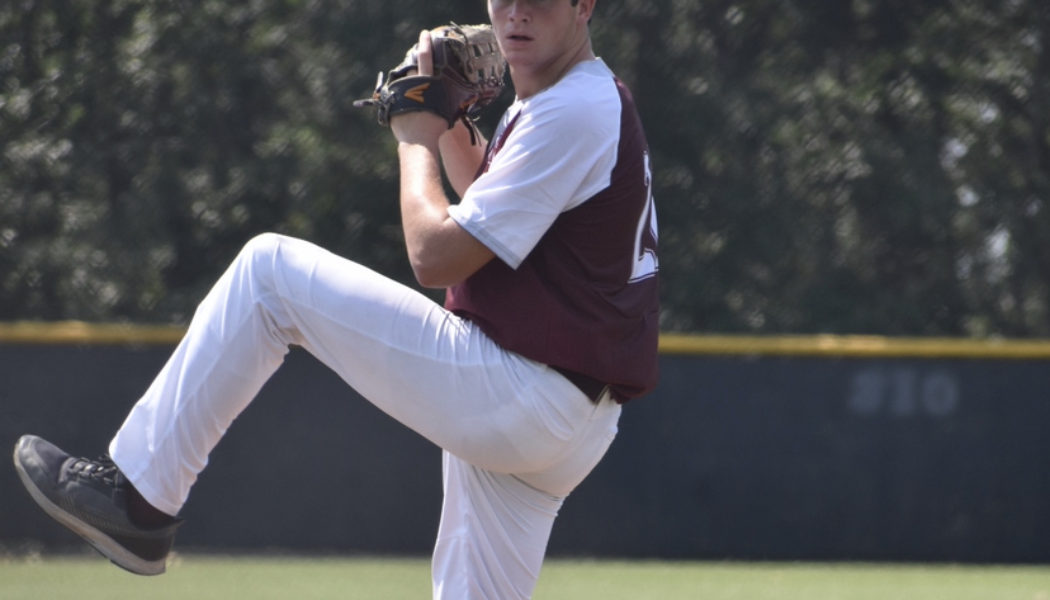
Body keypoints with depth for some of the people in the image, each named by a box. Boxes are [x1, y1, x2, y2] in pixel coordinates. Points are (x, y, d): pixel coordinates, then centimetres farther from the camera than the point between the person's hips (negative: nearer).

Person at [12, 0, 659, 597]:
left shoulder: (575, 111, -15)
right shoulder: (594, 103, 18)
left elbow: (436, 255, -17)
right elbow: (496, 213, 33)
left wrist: (416, 138, 0)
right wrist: (449, 123, 18)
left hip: (519, 394, -10)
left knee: (270, 269, -6)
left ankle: (137, 491, -5)